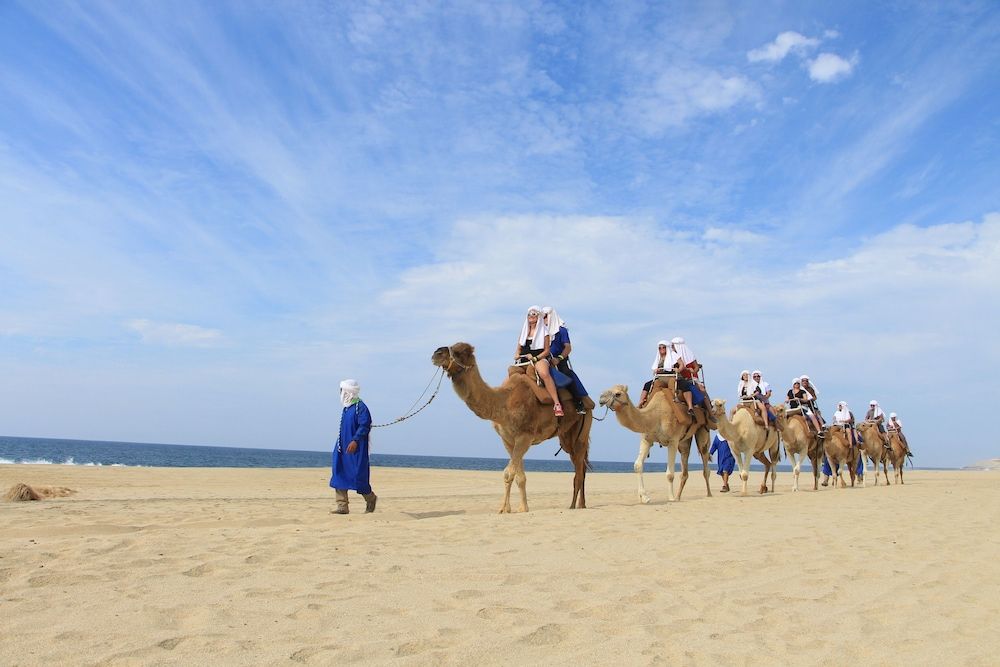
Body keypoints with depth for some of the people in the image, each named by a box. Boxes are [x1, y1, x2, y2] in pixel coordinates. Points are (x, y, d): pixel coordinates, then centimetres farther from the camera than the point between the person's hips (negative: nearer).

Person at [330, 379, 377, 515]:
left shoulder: (360, 407, -13)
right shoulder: (346, 408, 14)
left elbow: (365, 426, -19)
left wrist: (355, 441, -26)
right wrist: (339, 445, 20)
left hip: (356, 449, -9)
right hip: (343, 448, 9)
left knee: (358, 476, -2)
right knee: (339, 475, 2)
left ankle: (371, 498, 22)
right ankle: (342, 506, 5)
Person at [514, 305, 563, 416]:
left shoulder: (543, 331, 7)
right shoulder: (524, 331, 20)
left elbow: (546, 350, 2)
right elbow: (519, 348, 23)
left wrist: (535, 358, -13)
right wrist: (517, 354, 0)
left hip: (539, 358, -6)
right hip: (524, 359, 6)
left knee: (544, 373, -36)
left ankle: (557, 404, -41)